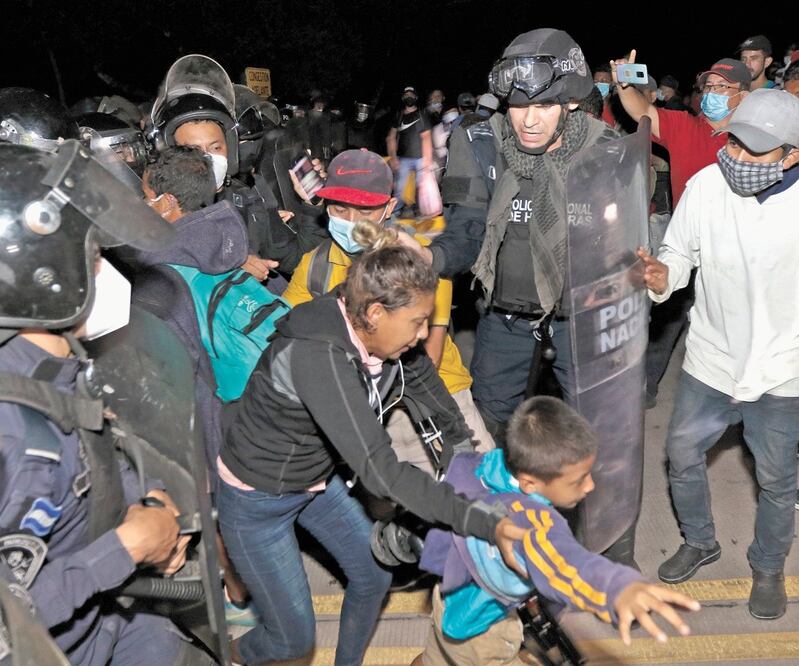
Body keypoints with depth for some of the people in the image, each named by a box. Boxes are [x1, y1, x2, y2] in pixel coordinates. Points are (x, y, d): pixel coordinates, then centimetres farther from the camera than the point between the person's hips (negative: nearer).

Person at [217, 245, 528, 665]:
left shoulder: (375, 335, -15)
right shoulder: (321, 357, -38)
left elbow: (419, 374, 7)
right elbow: (380, 470, -41)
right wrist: (484, 525, -41)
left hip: (316, 479, 7)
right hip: (256, 498, -7)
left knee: (374, 577, 13)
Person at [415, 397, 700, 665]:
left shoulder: (476, 466, -21)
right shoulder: (526, 520, -47)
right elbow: (559, 559, -68)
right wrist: (620, 589, -88)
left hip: (451, 600, 7)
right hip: (478, 633, -7)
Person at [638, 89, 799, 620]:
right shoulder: (706, 184, -14)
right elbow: (681, 252, -2)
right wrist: (661, 274, -23)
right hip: (711, 358, 2)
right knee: (683, 455, 15)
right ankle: (700, 542, 44)